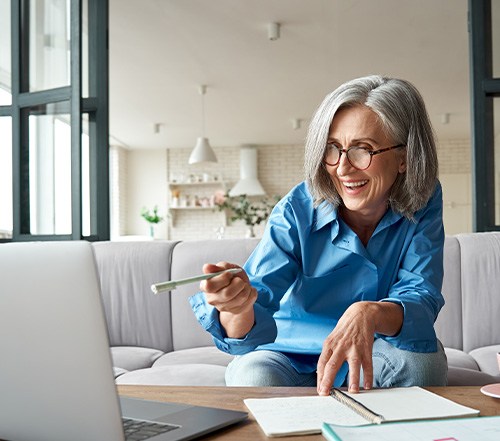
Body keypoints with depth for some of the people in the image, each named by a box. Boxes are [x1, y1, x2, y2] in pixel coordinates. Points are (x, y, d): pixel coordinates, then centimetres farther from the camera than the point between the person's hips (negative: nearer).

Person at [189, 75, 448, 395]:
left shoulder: (423, 203, -13)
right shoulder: (297, 211, -20)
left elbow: (421, 299, -24)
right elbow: (253, 329, -28)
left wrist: (370, 314, -47)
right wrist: (238, 308, -54)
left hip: (370, 357, 1)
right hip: (293, 356, -1)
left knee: (422, 356, -29)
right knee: (253, 376, -31)